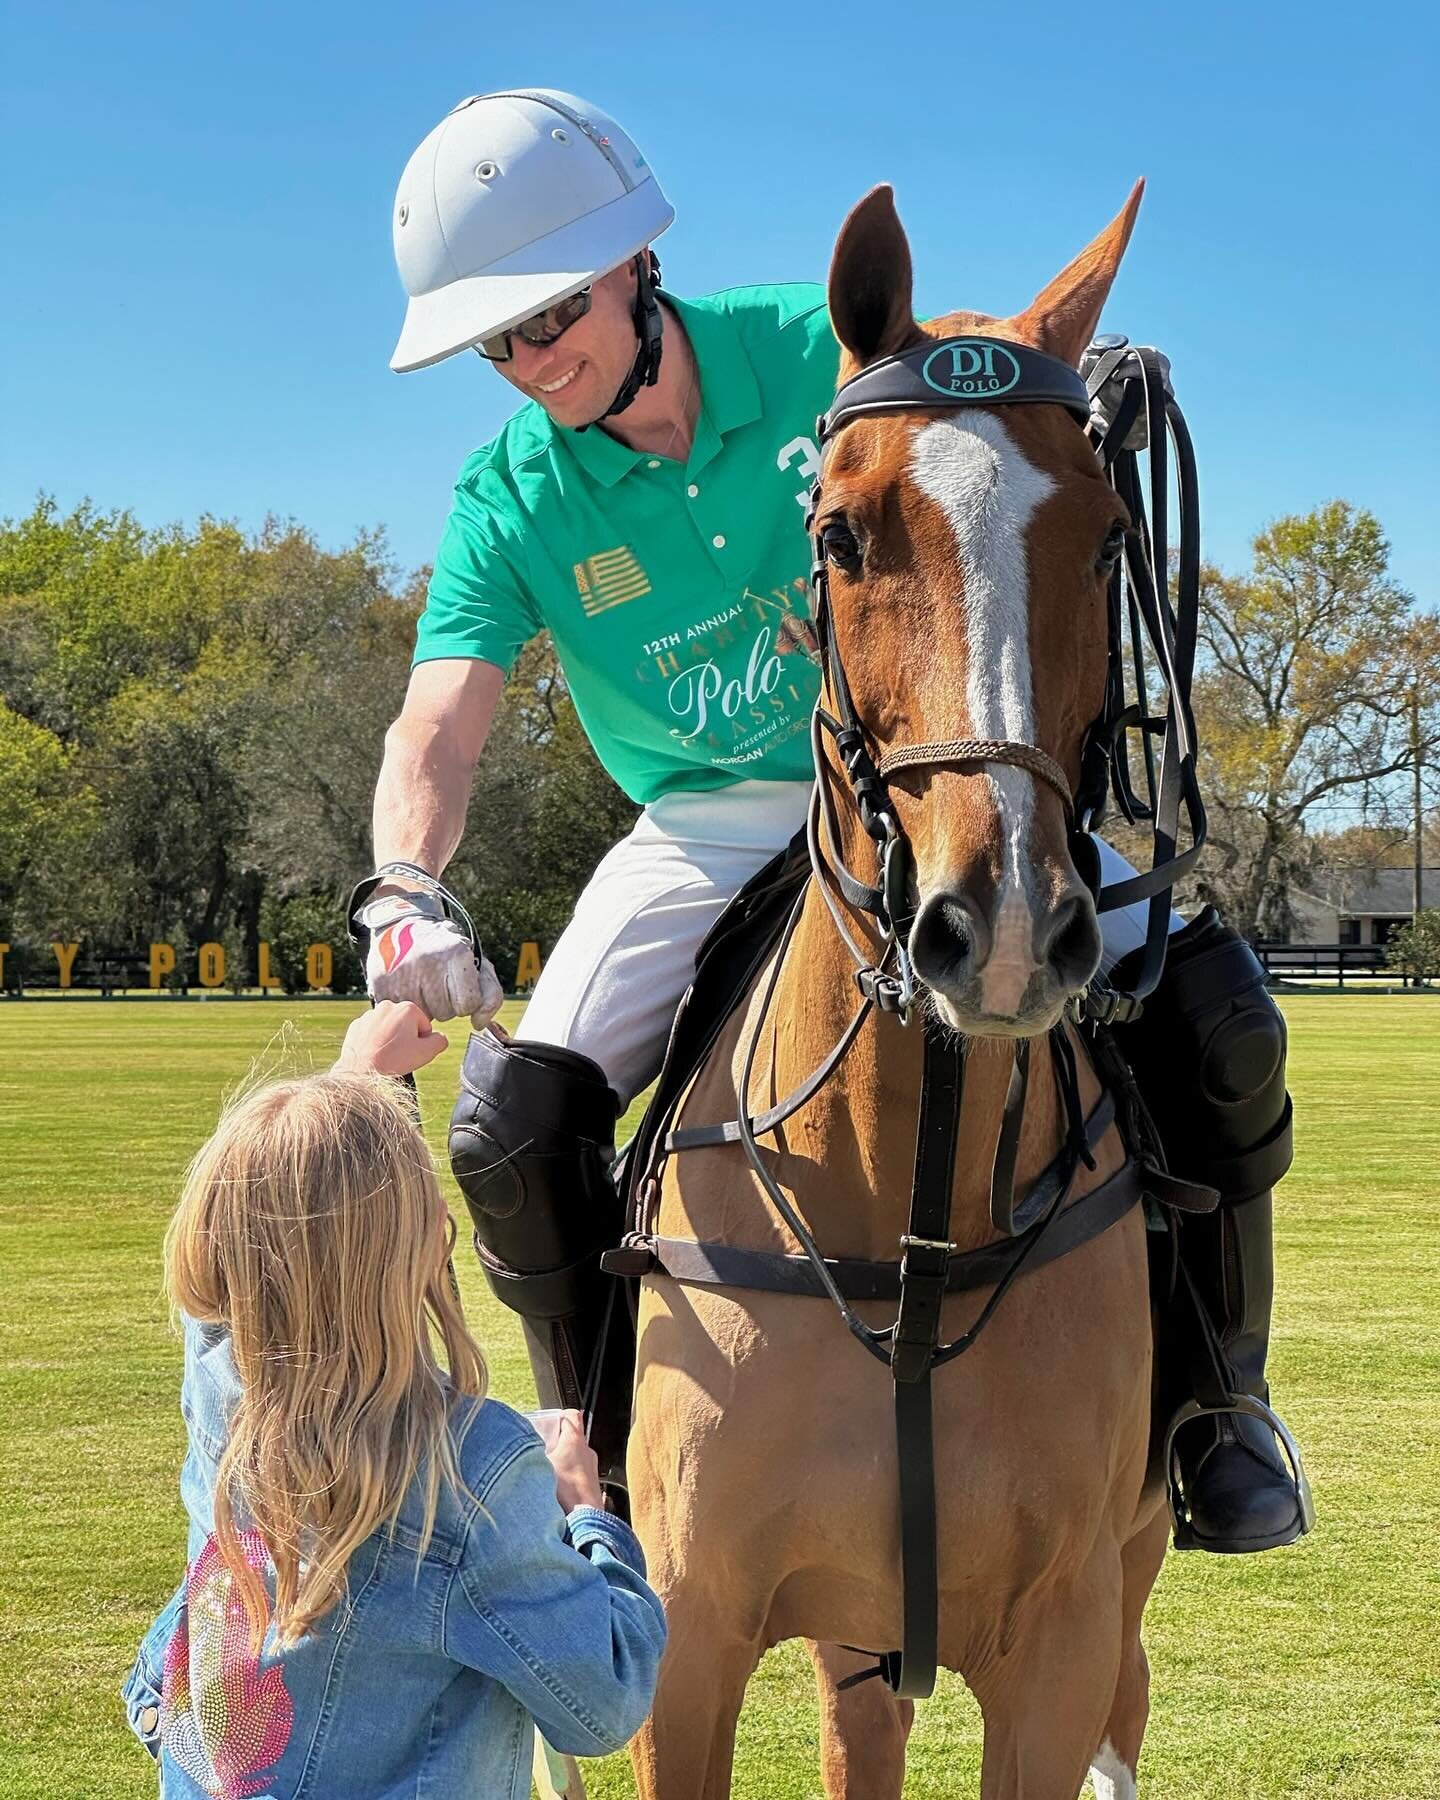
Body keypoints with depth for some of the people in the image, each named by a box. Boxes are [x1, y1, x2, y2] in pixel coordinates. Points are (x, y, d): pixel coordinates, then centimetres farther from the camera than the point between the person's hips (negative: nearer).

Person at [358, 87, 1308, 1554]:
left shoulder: (830, 355, -10)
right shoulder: (509, 502, -8)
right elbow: (437, 728, -18)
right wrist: (405, 892, -39)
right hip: (710, 829, 1)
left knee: (1219, 1021, -19)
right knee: (511, 1125, -19)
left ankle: (1219, 1390, 4)